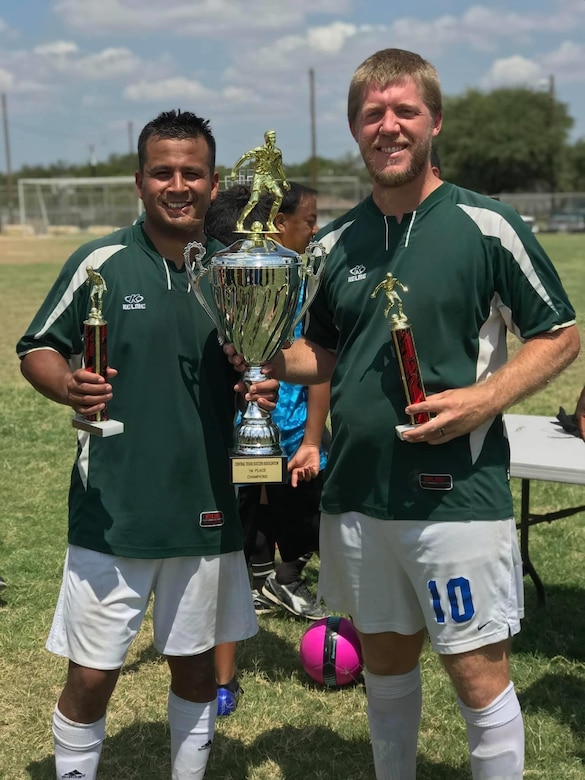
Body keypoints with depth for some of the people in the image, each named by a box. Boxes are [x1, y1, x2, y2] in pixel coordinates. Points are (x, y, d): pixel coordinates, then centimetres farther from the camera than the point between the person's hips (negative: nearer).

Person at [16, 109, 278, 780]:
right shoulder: (101, 262, -6)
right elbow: (36, 350, 0)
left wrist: (265, 388, -7)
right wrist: (69, 386, -21)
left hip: (206, 510, 3)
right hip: (113, 511, -3)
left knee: (196, 666, 17)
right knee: (91, 677, 4)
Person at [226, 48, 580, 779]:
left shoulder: (487, 226, -8)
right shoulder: (337, 243, 7)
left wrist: (481, 400, -18)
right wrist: (274, 360, -4)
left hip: (456, 493, -5)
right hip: (356, 494, 5)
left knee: (478, 672, 3)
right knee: (385, 661, 19)